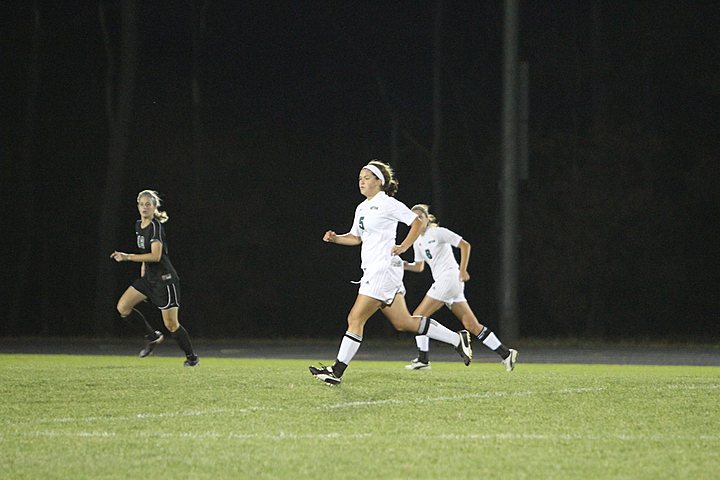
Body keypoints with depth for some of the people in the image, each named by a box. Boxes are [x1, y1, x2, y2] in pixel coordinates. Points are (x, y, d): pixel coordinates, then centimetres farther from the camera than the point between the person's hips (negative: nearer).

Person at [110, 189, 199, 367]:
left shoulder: (156, 226, -18)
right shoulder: (139, 225, 9)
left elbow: (155, 256, -28)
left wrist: (128, 257, -28)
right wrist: (143, 271, 19)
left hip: (164, 278, -8)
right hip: (148, 277, 8)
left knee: (171, 324, -4)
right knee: (123, 306, -4)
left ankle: (192, 357, 12)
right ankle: (152, 336, 11)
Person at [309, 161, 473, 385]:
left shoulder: (387, 204, -8)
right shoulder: (362, 208, 18)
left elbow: (417, 222, -7)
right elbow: (355, 237, 26)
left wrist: (403, 247, -12)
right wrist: (335, 238, 9)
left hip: (383, 269, -10)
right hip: (372, 271, 10)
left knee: (355, 319, -10)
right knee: (403, 323, 10)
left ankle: (337, 371, -8)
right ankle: (457, 339, 18)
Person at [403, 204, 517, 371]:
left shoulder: (438, 232, -5)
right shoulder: (418, 242, 17)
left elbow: (465, 245, -8)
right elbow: (419, 267, 23)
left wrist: (463, 270, -13)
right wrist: (405, 265, 2)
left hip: (450, 277, -8)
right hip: (441, 281, 8)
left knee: (419, 316, -9)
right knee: (471, 325, 3)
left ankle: (423, 359, -5)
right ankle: (505, 353, 4)